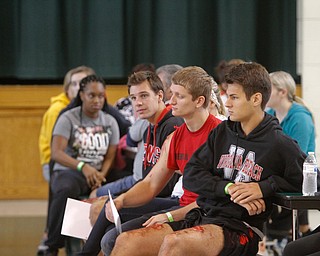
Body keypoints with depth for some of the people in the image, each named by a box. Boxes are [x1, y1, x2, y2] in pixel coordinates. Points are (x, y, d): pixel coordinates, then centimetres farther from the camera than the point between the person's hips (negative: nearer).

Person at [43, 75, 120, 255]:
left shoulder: (110, 122, 13)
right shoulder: (68, 118, 0)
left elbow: (110, 156, 7)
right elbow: (56, 153, -13)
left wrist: (101, 176, -14)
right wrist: (83, 167, -28)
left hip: (98, 174, 3)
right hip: (68, 172, -3)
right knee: (65, 191, -39)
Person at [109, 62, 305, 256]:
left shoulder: (280, 145, -2)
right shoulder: (222, 131, 15)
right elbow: (191, 176, 9)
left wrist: (265, 188, -12)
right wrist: (228, 188, -9)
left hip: (241, 228, -6)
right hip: (201, 216, 6)